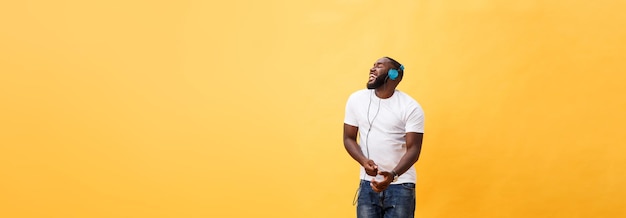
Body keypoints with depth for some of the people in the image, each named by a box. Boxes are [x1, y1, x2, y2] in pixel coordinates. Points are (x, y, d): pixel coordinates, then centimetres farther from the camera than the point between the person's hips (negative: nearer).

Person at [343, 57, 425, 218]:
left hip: (400, 186, -2)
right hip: (368, 184, 3)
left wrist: (392, 175, -30)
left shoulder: (411, 107, -9)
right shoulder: (356, 99, 1)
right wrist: (364, 162, -16)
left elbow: (413, 149, -12)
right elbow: (349, 138, 5)